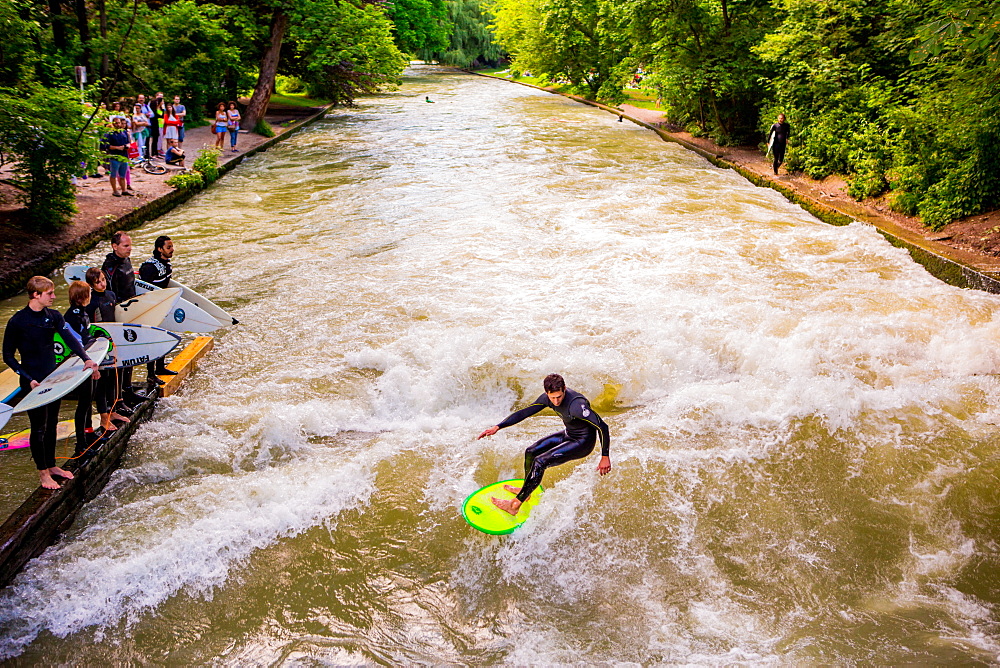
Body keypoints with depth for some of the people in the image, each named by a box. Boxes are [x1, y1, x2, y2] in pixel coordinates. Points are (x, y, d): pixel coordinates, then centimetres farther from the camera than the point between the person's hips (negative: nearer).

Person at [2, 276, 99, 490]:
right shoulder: (17, 321, -13)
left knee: (52, 424, 16)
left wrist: (86, 359, -30)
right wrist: (29, 379, -17)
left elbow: (70, 338, -12)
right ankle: (43, 472, 16)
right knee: (39, 428, 3)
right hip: (33, 382, -5)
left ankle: (51, 465, 30)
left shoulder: (54, 316, 2)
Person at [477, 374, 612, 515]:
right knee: (531, 452, 13)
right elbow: (524, 412, -2)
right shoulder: (548, 398, -11)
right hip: (568, 435, 8)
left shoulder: (576, 405, -35)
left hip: (583, 442, -8)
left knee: (540, 462, -18)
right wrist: (497, 427, -6)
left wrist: (605, 457, -30)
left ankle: (515, 505, -11)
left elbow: (603, 427, -32)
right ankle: (526, 491, 36)